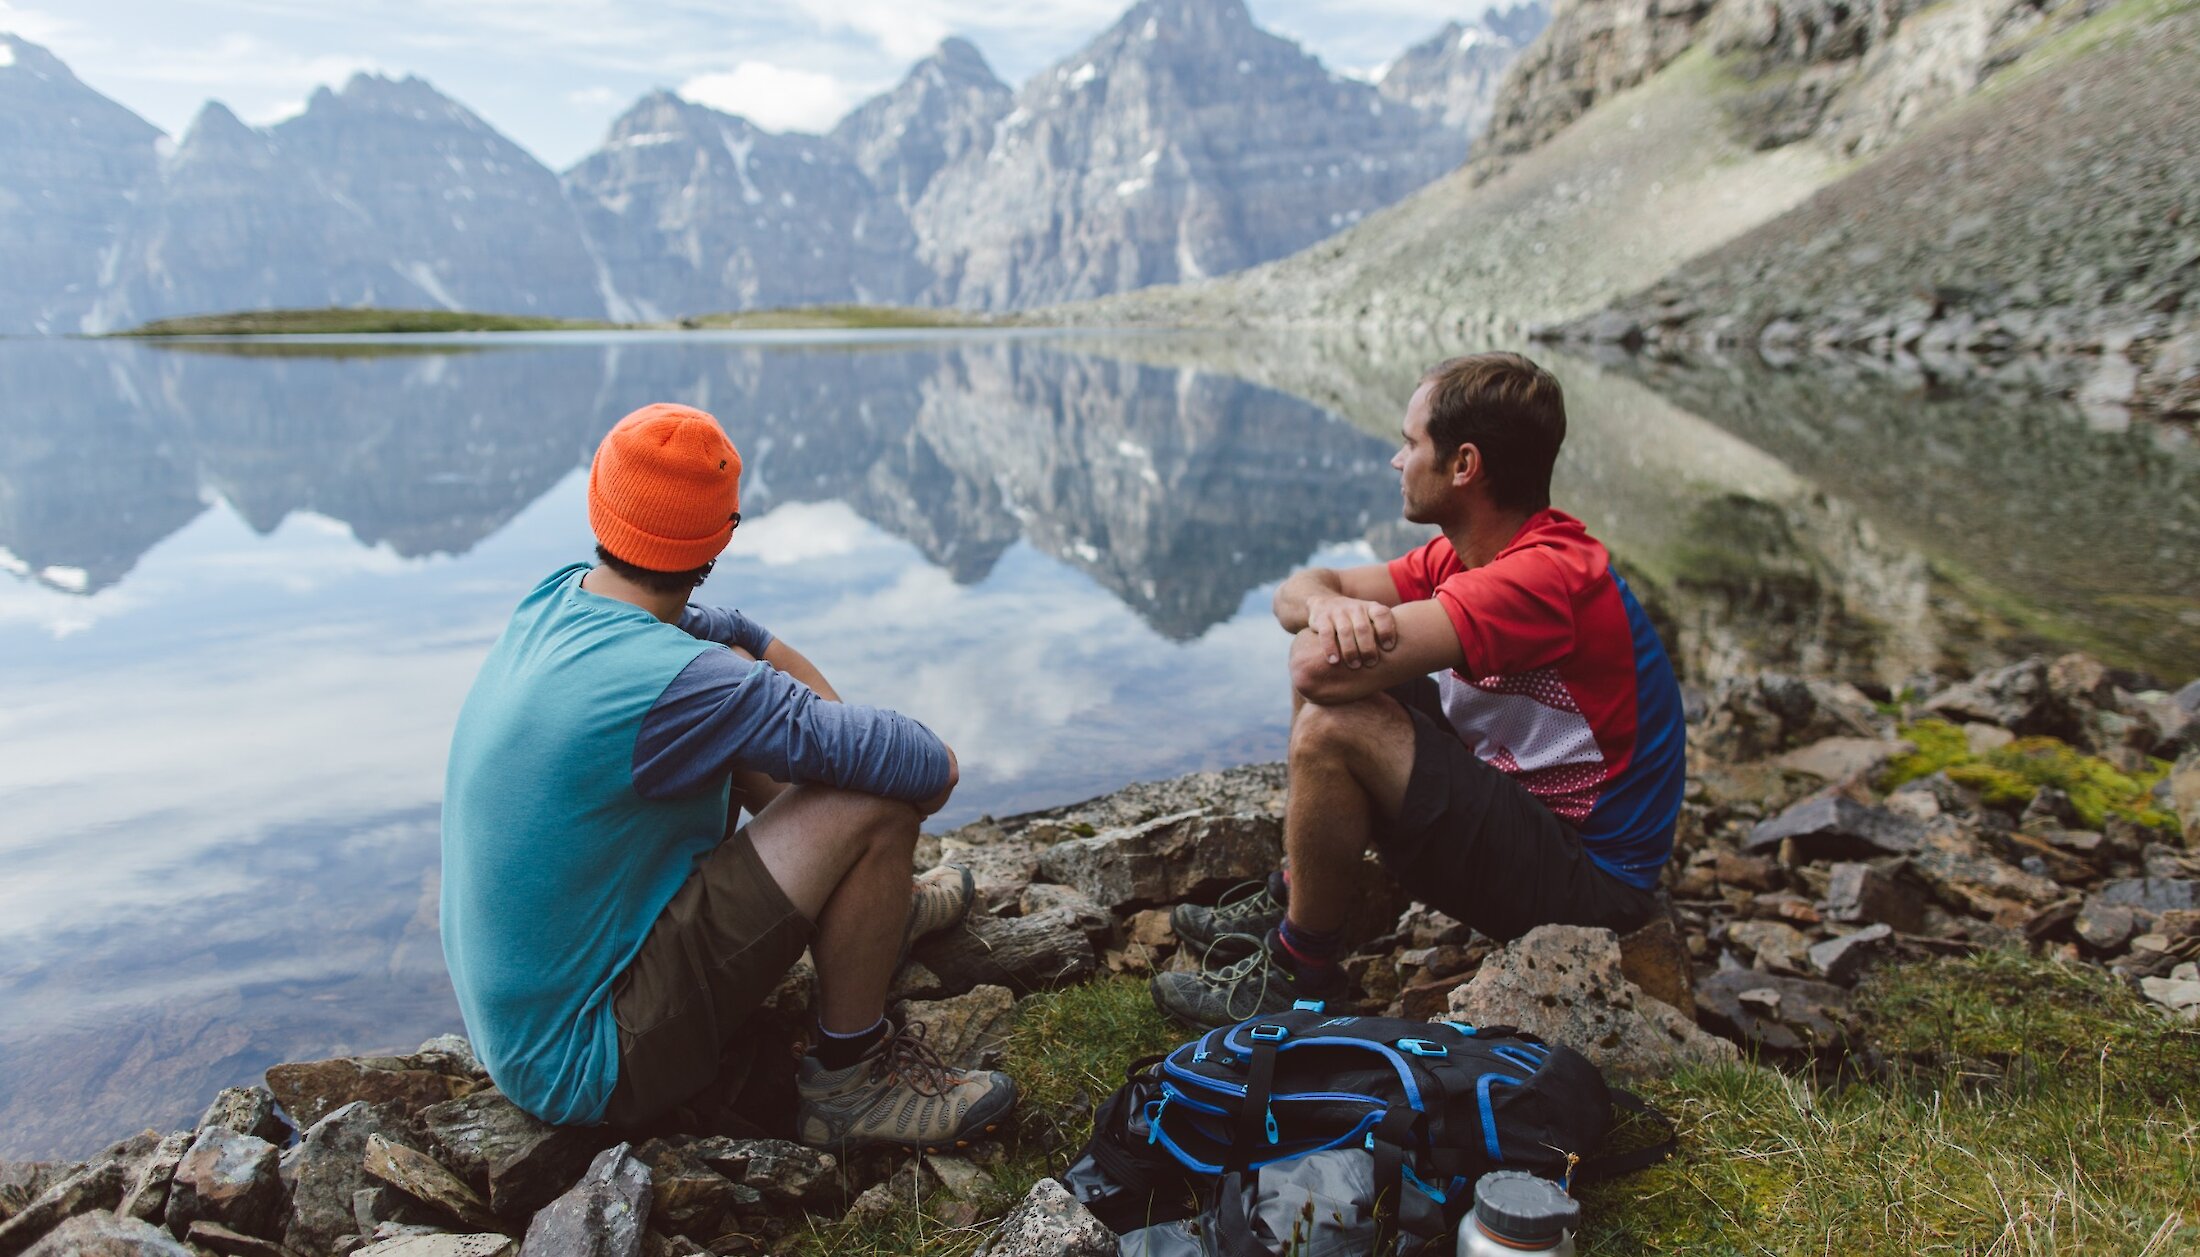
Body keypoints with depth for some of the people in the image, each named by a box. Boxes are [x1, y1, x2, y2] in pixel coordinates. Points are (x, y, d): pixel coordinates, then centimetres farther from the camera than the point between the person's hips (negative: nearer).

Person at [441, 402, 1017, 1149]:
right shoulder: (673, 685, -29)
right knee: (873, 805, -20)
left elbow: (753, 643, 13)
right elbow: (929, 770, -24)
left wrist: (835, 726, 0)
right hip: (588, 1066, -9)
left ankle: (880, 905, 29)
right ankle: (850, 1079, 1)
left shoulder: (554, 601, -2)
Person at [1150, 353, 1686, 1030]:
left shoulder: (1547, 575, -29)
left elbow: (1320, 668, -36)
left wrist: (1335, 634, -11)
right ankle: (1290, 897, 15)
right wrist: (1330, 605, -24)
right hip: (1518, 793, 9)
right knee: (1331, 675, 7)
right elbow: (1296, 592, 1)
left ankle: (1299, 970, -5)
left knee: (1334, 725, -25)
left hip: (1586, 880, -9)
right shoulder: (1461, 555, 2)